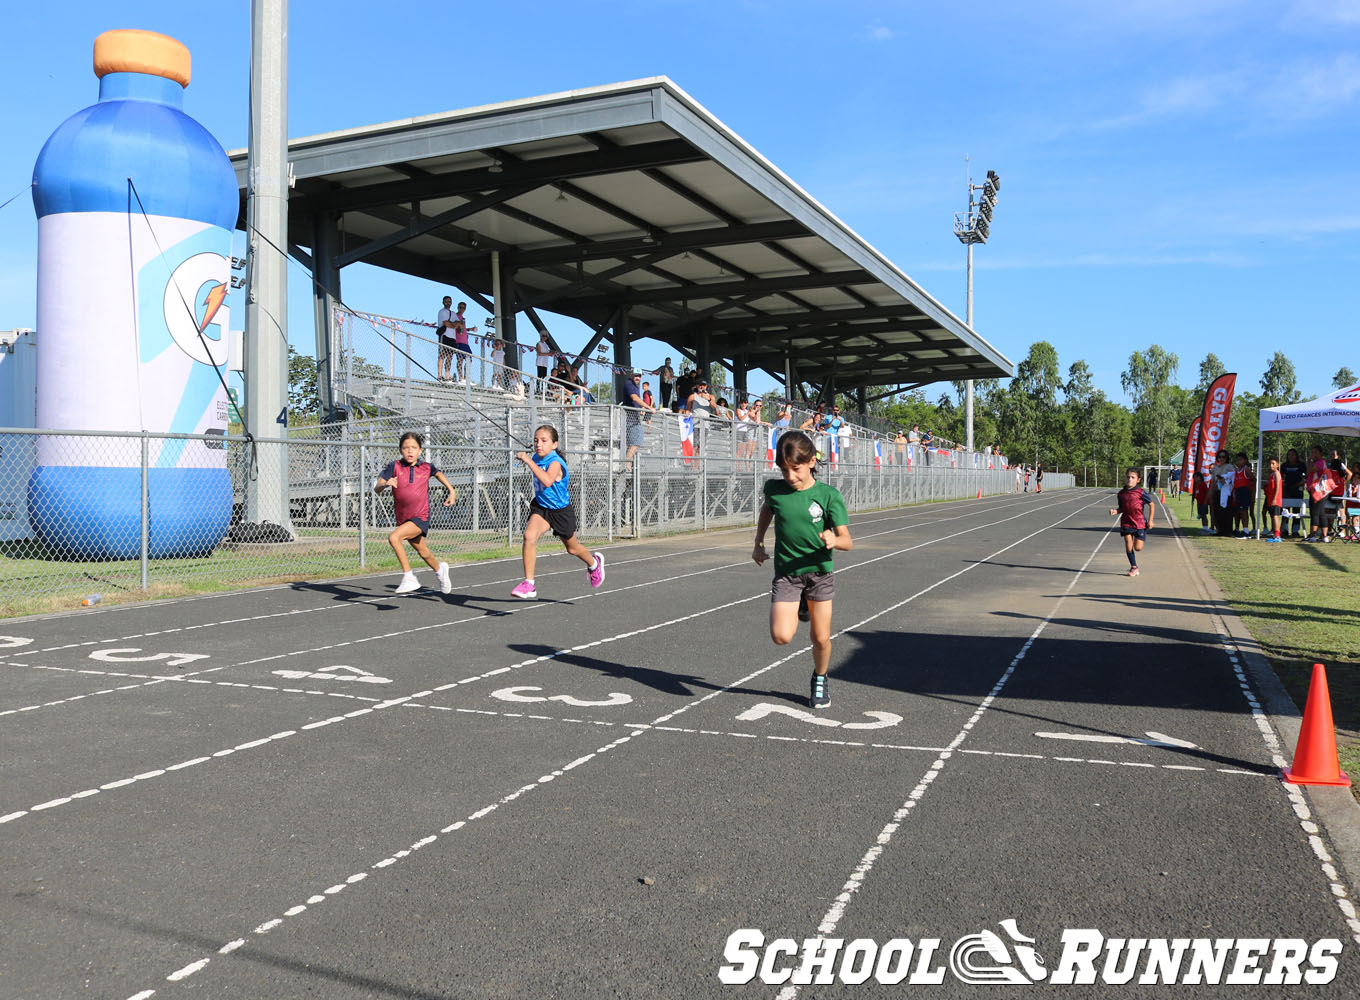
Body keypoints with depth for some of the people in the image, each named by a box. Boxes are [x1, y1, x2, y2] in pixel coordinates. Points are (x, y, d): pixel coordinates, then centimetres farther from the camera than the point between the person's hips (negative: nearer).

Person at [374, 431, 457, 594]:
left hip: (421, 518, -3)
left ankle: (408, 577, -20)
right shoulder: (394, 467, -5)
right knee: (424, 554, 20)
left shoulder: (426, 468, -3)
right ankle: (440, 569, 52)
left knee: (394, 538, -28)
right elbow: (376, 489, -10)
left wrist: (451, 491, 13)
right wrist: (385, 484, -32)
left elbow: (438, 474, 21)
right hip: (403, 519, 3)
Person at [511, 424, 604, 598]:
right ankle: (528, 584, -22)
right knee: (529, 535, -25)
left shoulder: (555, 463, -27)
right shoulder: (536, 458, -6)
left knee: (572, 548, 17)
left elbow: (547, 481, -50)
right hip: (541, 507, 4)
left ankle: (594, 563, 52)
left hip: (561, 511, -4)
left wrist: (528, 461, -50)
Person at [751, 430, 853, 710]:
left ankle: (820, 679, 36)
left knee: (821, 638, 4)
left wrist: (834, 540, -37)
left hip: (820, 571, -1)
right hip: (786, 572, 1)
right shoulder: (774, 489, -5)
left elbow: (848, 541, -15)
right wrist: (759, 543, 20)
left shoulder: (829, 495, -12)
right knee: (781, 636, -15)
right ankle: (798, 608, 20)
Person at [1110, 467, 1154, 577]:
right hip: (1126, 523, 3)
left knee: (1138, 548, -5)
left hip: (1139, 523, -3)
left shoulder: (1141, 492, -8)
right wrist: (1115, 511, -9)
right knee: (1128, 547, 0)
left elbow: (1151, 505, 1)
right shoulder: (1121, 494, 3)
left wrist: (1150, 520, -2)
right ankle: (1134, 567, 16)